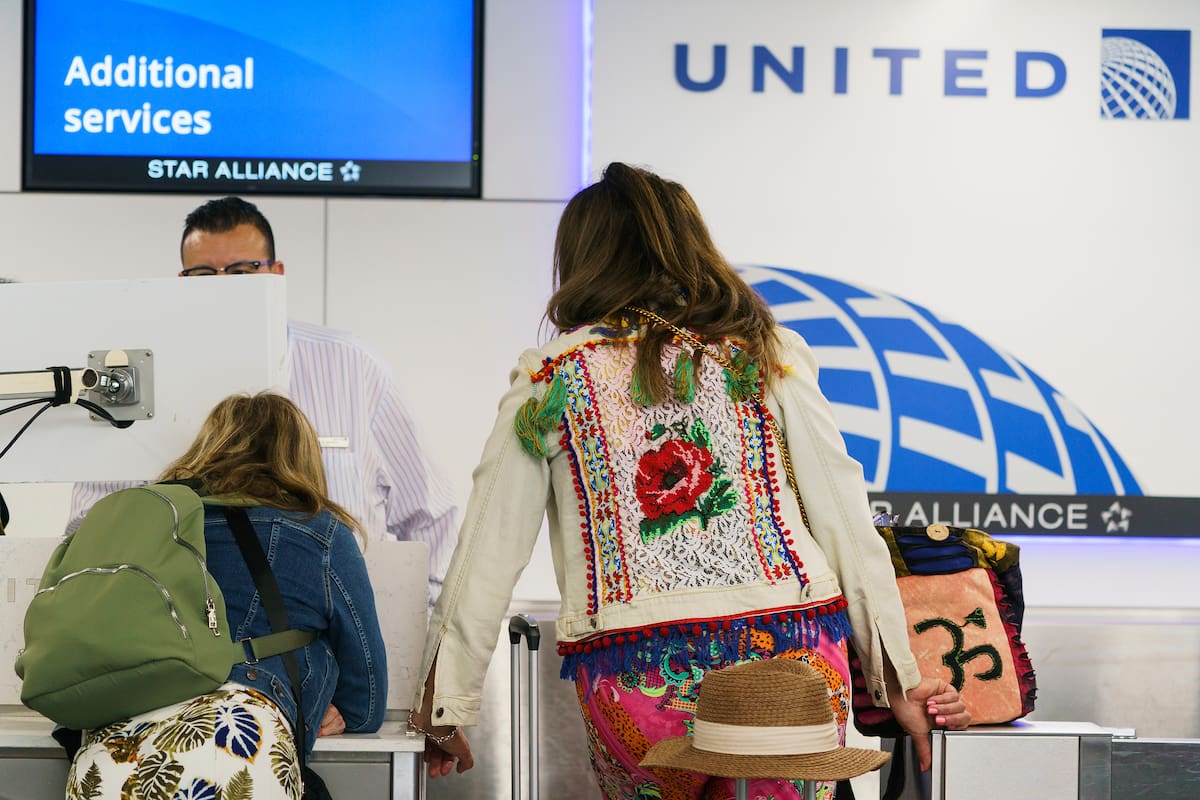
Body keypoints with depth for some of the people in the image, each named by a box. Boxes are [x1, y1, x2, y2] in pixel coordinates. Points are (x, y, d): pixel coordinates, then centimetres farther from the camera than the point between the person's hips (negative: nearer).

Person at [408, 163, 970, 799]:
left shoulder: (550, 377, 8)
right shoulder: (768, 356, 10)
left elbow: (487, 554, 6)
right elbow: (846, 523, 6)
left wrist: (444, 709, 13)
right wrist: (901, 680, 11)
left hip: (635, 681, -1)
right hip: (791, 656, 1)